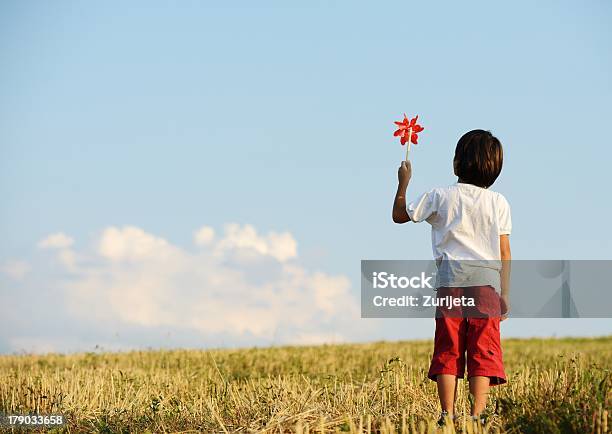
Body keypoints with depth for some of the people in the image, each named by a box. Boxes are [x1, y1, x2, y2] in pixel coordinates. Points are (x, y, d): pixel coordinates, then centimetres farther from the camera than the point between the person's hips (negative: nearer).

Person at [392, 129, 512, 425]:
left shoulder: (440, 196, 3)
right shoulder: (498, 202, 6)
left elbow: (400, 215, 15)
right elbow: (504, 253, 4)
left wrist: (403, 182, 28)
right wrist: (505, 294, 8)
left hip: (450, 281, 0)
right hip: (487, 281, 0)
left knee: (447, 350, 3)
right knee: (483, 351, -1)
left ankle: (447, 414, -4)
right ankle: (477, 414, -9)